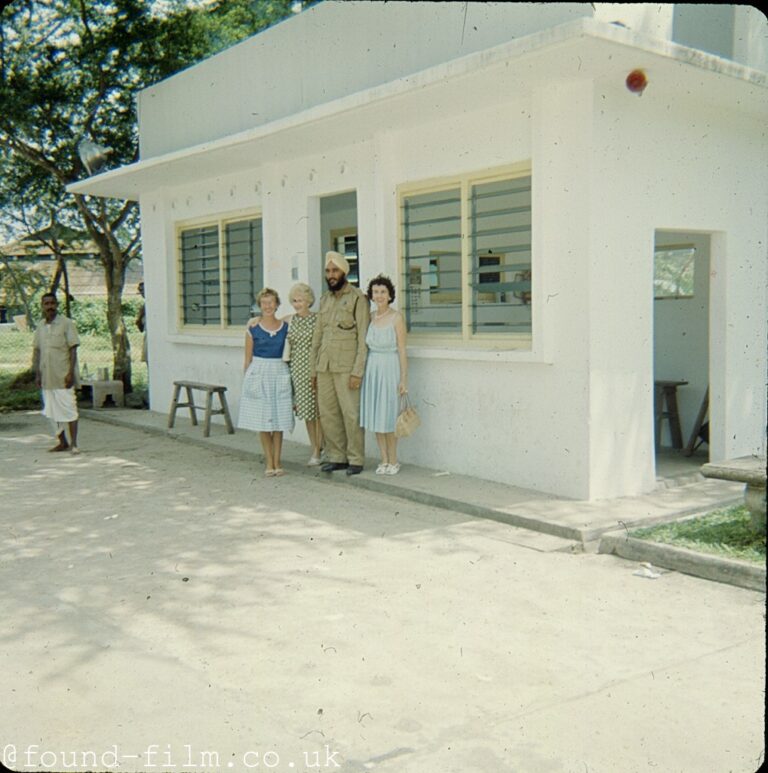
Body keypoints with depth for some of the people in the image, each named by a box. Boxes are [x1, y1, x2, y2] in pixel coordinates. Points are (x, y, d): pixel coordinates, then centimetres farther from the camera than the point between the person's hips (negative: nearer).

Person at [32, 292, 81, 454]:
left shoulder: (66, 323, -5)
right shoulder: (40, 327, 11)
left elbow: (73, 349, -8)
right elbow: (36, 351, 14)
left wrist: (71, 372, -15)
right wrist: (37, 374, 7)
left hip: (63, 376, -6)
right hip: (47, 377, 6)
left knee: (68, 409, -5)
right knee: (52, 411, 10)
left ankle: (73, 443, 0)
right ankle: (62, 442, 19)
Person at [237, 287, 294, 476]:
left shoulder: (284, 326, 4)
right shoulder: (253, 328, -2)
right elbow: (248, 358, 2)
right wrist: (247, 380, -1)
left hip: (279, 374, 1)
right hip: (258, 373, -1)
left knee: (279, 420, 4)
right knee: (262, 421, 2)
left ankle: (277, 461, 13)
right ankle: (269, 462, 12)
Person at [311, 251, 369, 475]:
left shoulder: (358, 298, -4)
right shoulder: (325, 299, 17)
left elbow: (363, 337, -9)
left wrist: (358, 372, -15)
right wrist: (314, 369, 15)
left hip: (346, 367, -6)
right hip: (324, 366, 6)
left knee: (351, 413, -6)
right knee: (327, 413, 7)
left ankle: (356, 459, 3)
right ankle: (336, 457, 16)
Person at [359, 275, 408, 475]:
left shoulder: (397, 318, -9)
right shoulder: (370, 317, 6)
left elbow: (402, 350, -9)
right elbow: (366, 346, 12)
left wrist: (403, 379, -12)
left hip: (390, 369, -5)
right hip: (372, 369, 5)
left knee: (388, 418, -1)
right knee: (376, 417, 8)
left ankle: (393, 461, 13)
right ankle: (384, 460, 17)